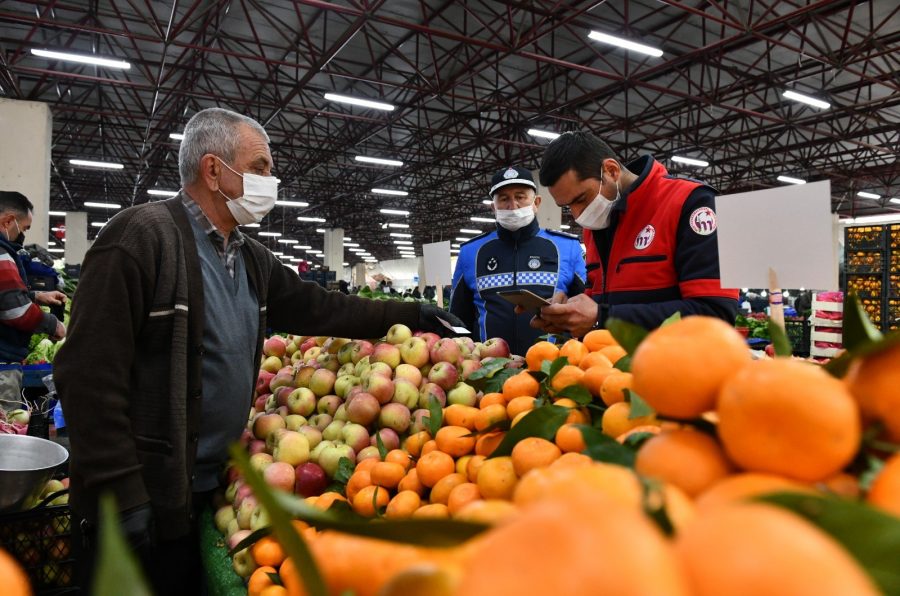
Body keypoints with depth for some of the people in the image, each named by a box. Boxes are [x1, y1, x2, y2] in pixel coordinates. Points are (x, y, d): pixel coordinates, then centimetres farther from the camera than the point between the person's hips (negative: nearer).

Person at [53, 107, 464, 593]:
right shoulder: (140, 236, -17)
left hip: (215, 488, 7)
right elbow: (90, 375, -20)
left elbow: (318, 308, 14)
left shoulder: (251, 258, 9)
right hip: (146, 500, -7)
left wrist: (410, 315, 13)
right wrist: (120, 499, -20)